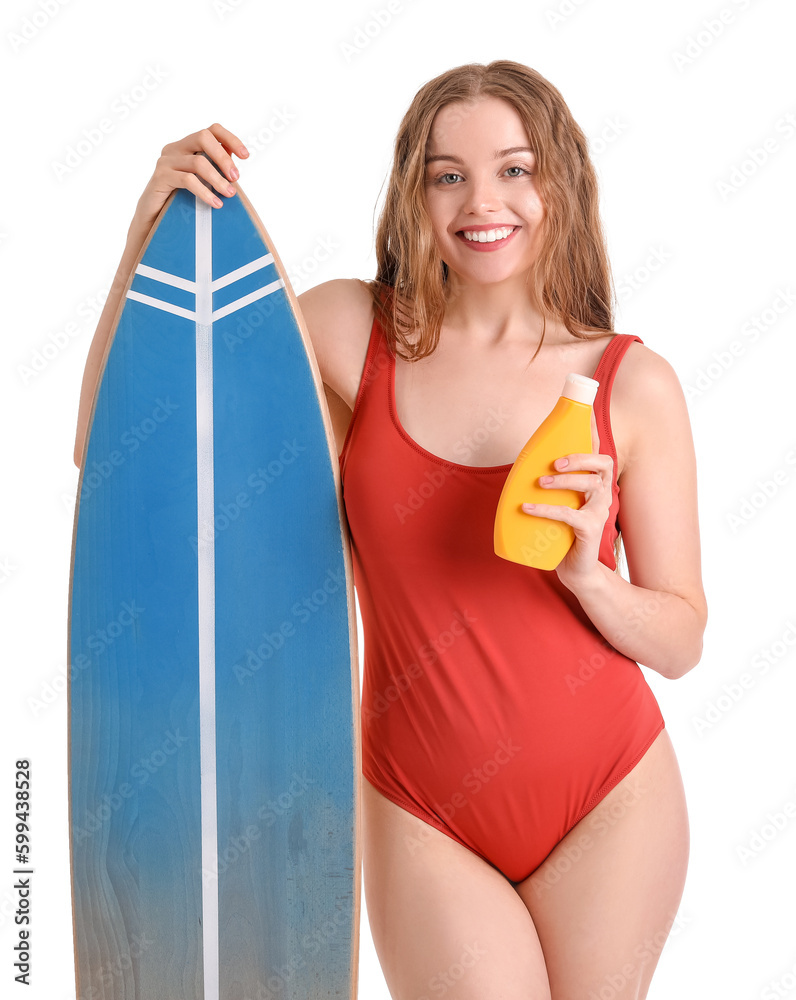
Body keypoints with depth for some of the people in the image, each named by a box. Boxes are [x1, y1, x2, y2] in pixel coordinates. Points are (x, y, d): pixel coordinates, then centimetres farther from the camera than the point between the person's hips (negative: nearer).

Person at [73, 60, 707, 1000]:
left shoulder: (633, 384, -6)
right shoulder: (350, 329, -6)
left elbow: (680, 641, 0)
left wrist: (587, 574, -20)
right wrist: (151, 236, -17)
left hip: (608, 803, 1)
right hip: (423, 815, 0)